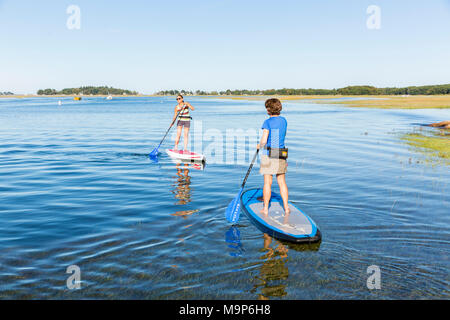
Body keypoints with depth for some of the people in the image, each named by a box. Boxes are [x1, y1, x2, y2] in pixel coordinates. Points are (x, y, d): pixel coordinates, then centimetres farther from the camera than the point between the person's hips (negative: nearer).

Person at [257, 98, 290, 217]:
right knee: (282, 182, 11)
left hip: (268, 155, -5)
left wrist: (259, 146, 1)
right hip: (281, 154, 5)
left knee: (267, 183, 3)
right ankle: (286, 207, 9)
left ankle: (265, 209, 12)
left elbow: (264, 140, -19)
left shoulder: (268, 122, -13)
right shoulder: (284, 120, 5)